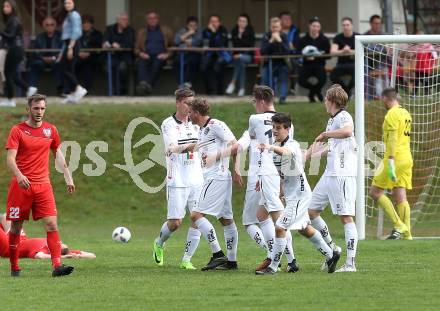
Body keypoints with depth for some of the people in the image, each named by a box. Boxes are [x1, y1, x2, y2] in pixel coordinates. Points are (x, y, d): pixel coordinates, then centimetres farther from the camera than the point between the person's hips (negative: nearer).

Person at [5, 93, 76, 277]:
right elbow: (10, 159, -10)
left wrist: (68, 177, 9)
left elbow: (58, 155, 19)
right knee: (16, 227, 3)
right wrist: (19, 175, -29)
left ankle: (57, 265, -18)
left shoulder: (51, 130, 9)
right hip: (21, 185, -3)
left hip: (43, 185, 3)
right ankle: (14, 267, 15)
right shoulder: (18, 130, -2)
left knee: (51, 224, -11)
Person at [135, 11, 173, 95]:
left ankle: (148, 84, -52)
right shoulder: (141, 32, 27)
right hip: (146, 56, 1)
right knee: (141, 63, -36)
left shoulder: (166, 30, 21)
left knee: (157, 64, -38)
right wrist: (140, 53, -3)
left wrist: (167, 54, -7)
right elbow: (136, 48, 20)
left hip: (160, 56, -1)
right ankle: (143, 83, -60)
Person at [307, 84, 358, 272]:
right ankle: (332, 248, 23)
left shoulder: (343, 117, -11)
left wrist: (325, 134, -22)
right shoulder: (332, 120, 18)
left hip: (342, 175, -10)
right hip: (329, 174, 10)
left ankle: (350, 263, -10)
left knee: (346, 217, -9)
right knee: (311, 211, 12)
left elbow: (347, 131, -35)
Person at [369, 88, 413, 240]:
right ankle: (406, 234, 0)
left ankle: (399, 226, -10)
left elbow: (393, 139, -19)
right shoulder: (405, 113, 16)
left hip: (395, 158, -9)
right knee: (400, 197, 7)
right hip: (407, 159, 9)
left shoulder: (392, 114, -11)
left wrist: (390, 162, -23)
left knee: (375, 192, -4)